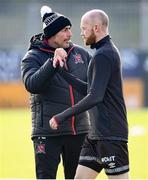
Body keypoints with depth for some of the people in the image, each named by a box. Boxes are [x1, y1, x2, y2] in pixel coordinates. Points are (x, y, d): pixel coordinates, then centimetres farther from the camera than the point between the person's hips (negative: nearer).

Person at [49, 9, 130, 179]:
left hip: (110, 133, -10)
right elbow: (90, 89, 19)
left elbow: (95, 96, -23)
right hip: (96, 133, 10)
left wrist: (62, 117, -19)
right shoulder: (108, 51, 17)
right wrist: (63, 72, 14)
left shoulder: (103, 55, -15)